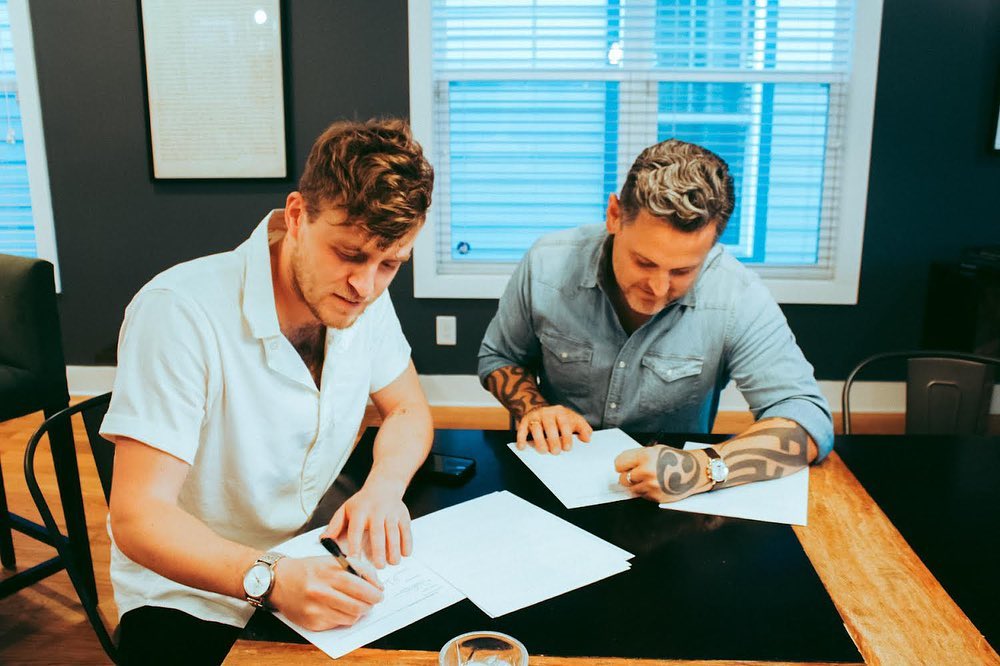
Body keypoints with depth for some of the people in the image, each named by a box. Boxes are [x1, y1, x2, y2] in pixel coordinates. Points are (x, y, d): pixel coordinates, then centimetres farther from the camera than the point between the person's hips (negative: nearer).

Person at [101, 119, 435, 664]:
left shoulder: (364, 297, -7)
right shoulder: (180, 312, -25)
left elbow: (408, 409, 5)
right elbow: (138, 517, -25)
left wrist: (384, 485, -16)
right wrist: (270, 579, -40)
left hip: (311, 564, 5)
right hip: (188, 601, -4)